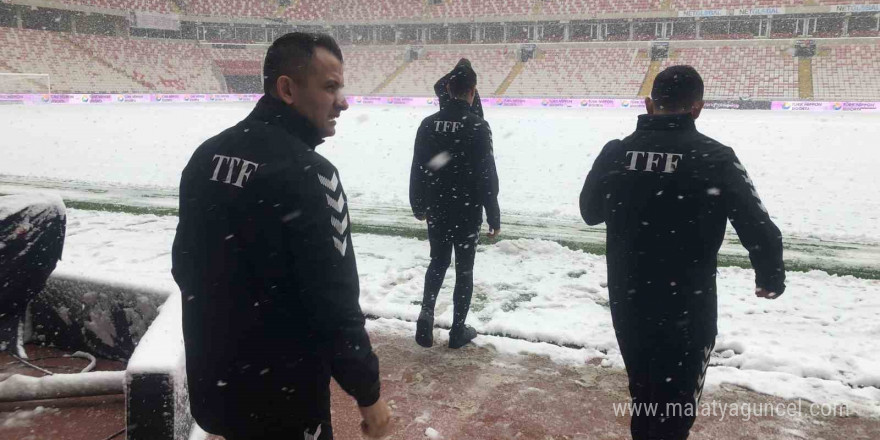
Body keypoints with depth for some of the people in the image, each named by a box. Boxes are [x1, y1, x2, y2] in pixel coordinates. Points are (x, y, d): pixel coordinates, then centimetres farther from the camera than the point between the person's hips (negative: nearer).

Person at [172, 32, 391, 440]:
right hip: (281, 394, -7)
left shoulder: (208, 154, 2)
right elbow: (332, 302, -24)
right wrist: (368, 391, -13)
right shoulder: (306, 172, -23)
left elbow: (186, 263, 11)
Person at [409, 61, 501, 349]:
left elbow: (417, 171, 4)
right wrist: (494, 217, -4)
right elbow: (487, 176, -13)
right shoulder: (478, 126, -14)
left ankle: (426, 312, 3)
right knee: (464, 269, 10)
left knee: (438, 262, 21)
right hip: (467, 212, -3)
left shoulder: (429, 124, -2)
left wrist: (418, 206, 17)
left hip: (436, 209, 4)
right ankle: (458, 330, 18)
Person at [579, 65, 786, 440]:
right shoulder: (715, 159, -14)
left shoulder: (615, 152, -5)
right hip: (688, 309, -3)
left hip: (628, 303, 4)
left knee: (643, 393, 25)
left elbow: (590, 212, 11)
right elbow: (761, 233, -10)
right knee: (674, 408, 11)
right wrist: (770, 279, 9)